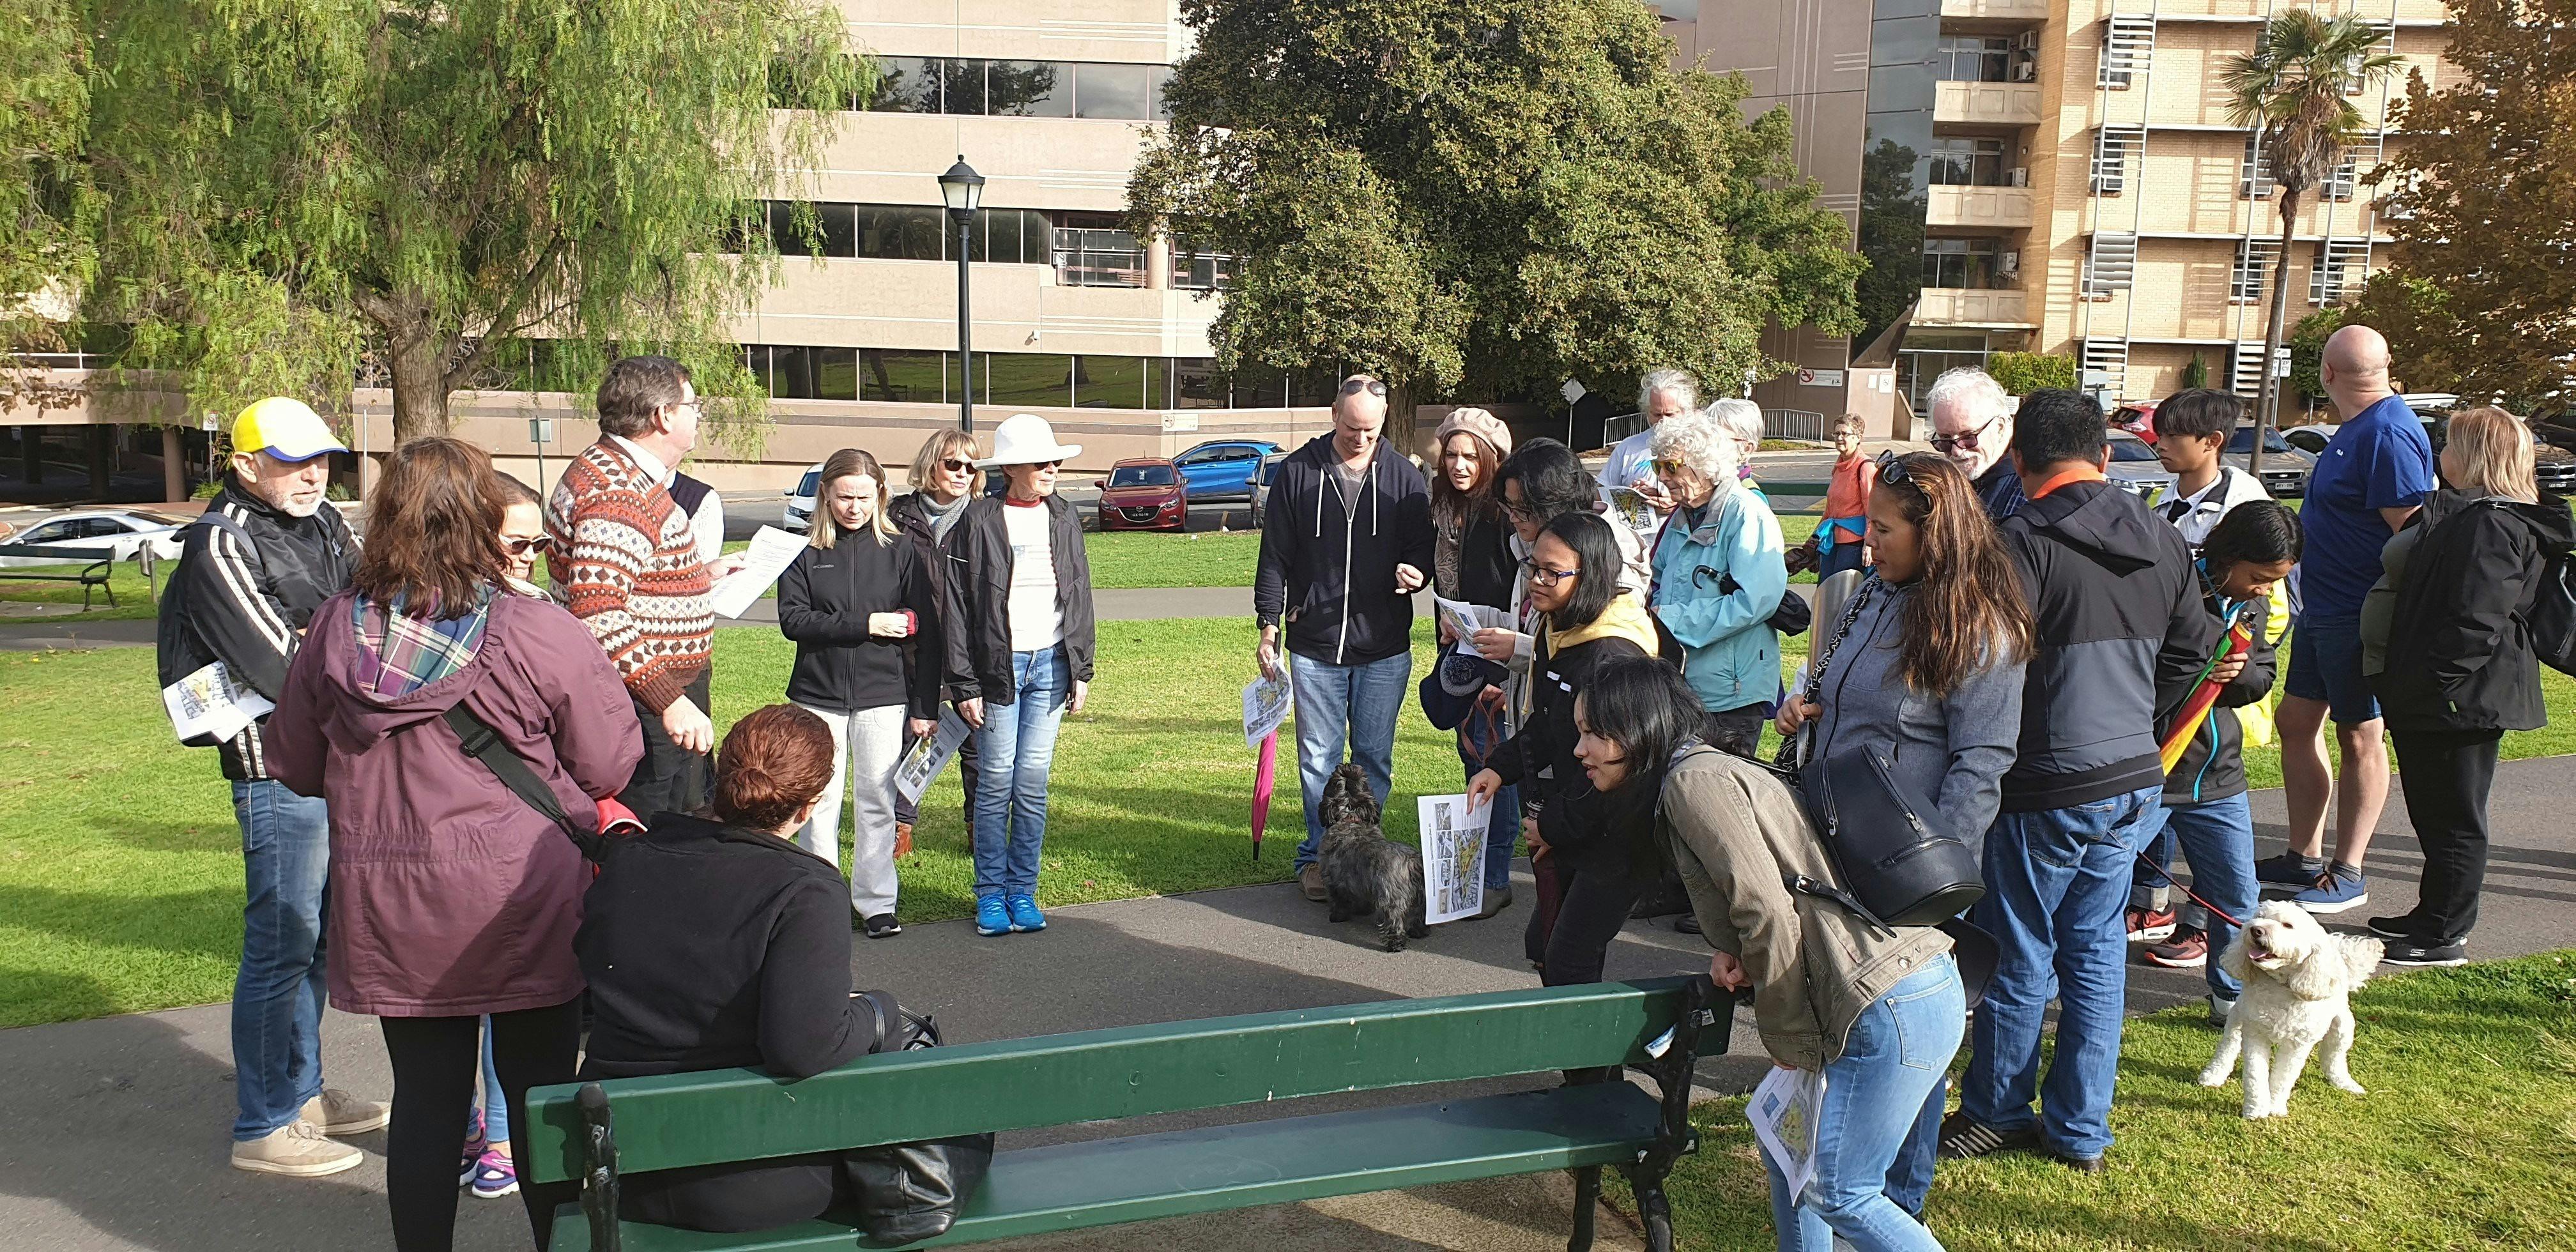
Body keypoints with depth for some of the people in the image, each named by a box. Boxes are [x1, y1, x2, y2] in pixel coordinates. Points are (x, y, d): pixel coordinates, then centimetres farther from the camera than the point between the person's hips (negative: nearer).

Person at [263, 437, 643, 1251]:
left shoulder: (334, 631, -3)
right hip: (521, 908, -3)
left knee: (424, 1098, 14)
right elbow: (611, 765, -8)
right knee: (540, 1093, 11)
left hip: (386, 914, 3)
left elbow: (293, 765, 10)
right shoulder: (539, 633, -16)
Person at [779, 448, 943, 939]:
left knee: (877, 801, 4)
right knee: (818, 800, 6)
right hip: (818, 696, 0)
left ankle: (876, 902, 15)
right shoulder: (805, 554, 3)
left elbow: (927, 633, 1)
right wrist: (867, 625, -16)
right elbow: (793, 619, -9)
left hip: (883, 696, 0)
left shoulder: (900, 552, 2)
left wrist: (925, 706, -3)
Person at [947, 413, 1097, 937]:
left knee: (1034, 781, 4)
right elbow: (957, 605, -5)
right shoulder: (978, 521, -5)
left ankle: (1023, 890, 15)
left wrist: (1082, 669, 10)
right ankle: (990, 894, 14)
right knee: (997, 781, 1)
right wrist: (964, 683, -8)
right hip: (998, 665, -3)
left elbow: (1079, 596, 14)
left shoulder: (1064, 519, 9)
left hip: (1051, 663, 3)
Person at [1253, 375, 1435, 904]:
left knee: (1375, 757, 8)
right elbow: (1275, 557, 4)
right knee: (1318, 757, 6)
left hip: (1385, 648, 1)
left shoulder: (1405, 477, 2)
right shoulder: (1297, 472, 1)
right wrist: (1269, 627, 0)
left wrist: (1417, 571, -15)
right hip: (1314, 646, -1)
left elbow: (1424, 546, 9)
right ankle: (1319, 853, 19)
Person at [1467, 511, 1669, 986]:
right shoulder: (1557, 631, 5)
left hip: (1616, 838, -9)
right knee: (1542, 945, 17)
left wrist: (1556, 826, -13)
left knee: (1568, 962, -5)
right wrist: (1501, 767, 3)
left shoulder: (1614, 657, -24)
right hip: (1573, 831, 9)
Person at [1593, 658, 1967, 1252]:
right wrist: (1733, 957, 1)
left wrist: (1789, 1039, -11)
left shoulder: (1694, 778, -13)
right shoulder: (1706, 771, 18)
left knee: (1838, 1194, 0)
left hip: (1892, 1004, -10)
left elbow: (1767, 908, -21)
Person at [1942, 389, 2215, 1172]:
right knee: (2097, 950, 15)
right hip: (2135, 780, 7)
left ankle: (1996, 1112, 24)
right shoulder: (2166, 543, 6)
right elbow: (2191, 653, 15)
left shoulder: (2025, 541, -18)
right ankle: (2082, 1129, 24)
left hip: (2048, 787, -7)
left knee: (2020, 954, 8)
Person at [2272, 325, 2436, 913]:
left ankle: (2348, 873, 12)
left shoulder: (2388, 434, -20)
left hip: (2360, 617, -10)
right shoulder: (2358, 427, 11)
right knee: (2297, 723, 13)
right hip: (2322, 610, 10)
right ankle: (2304, 858, 24)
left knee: (2358, 738, 1)